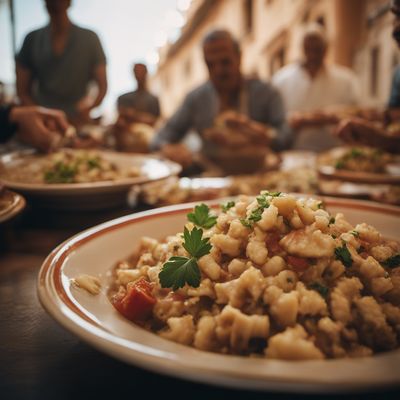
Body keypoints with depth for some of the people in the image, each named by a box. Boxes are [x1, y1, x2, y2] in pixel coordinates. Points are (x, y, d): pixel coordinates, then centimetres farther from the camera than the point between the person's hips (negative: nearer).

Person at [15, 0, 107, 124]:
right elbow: (22, 90, 8)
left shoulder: (89, 38, 2)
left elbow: (102, 86, 2)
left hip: (78, 120, -1)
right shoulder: (32, 39, 6)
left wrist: (88, 109, -15)